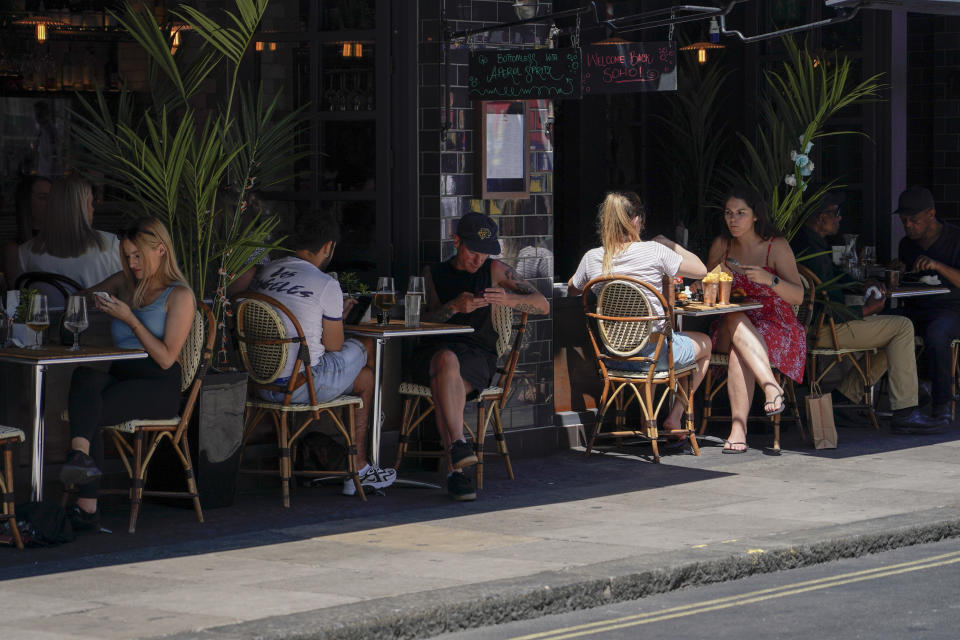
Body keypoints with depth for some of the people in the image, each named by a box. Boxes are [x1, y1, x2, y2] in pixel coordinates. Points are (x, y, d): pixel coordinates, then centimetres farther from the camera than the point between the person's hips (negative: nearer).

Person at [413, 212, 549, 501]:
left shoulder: (495, 271, 13)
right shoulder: (432, 273, 14)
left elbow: (543, 305, 4)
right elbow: (419, 322, 1)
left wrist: (508, 299, -18)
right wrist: (454, 307, -18)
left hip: (477, 357, -1)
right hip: (430, 354, 1)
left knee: (442, 385, -36)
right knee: (447, 359, -38)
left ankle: (455, 469, -43)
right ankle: (458, 444, -51)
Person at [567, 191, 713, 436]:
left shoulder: (592, 258, -5)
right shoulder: (654, 251, -16)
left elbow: (572, 289, 16)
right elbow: (700, 270, -1)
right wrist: (671, 245, 10)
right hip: (655, 353, -4)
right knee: (705, 343, 27)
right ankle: (675, 416, 24)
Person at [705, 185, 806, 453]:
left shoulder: (776, 246, -5)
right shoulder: (722, 245, 7)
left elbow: (798, 296, -12)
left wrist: (770, 280, -29)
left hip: (775, 328, -3)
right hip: (730, 328, 3)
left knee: (739, 350, -36)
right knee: (735, 320, -35)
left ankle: (739, 429, -43)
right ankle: (771, 387, -50)